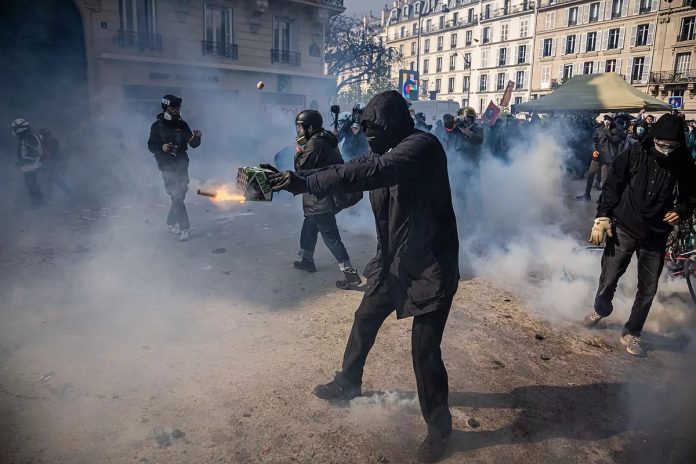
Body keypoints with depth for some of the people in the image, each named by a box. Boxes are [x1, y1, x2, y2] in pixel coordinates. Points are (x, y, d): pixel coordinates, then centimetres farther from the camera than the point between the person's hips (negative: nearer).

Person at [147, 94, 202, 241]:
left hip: (182, 166, 5)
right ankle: (184, 228, -7)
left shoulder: (182, 125, 8)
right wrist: (161, 148, -22)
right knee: (177, 197, -10)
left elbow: (193, 144, 5)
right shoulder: (157, 126, -4)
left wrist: (197, 137, -16)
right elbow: (151, 146, -1)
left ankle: (171, 223, 29)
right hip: (168, 168, -5)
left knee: (180, 195, 12)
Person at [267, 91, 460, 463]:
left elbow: (370, 172, -35)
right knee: (365, 320, 19)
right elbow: (351, 176, 4)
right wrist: (297, 180, -8)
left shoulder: (422, 146, -20)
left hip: (430, 265, -8)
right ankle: (348, 382, 43)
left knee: (424, 349, -2)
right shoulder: (385, 153, 7)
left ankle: (439, 426, 22)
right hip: (393, 260, 9)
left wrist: (307, 182, -37)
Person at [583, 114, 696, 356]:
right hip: (623, 228, -1)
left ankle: (632, 333, 24)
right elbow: (612, 186, -3)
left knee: (648, 289, 6)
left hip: (656, 235, 2)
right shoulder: (634, 154, -9)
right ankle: (600, 310, 35)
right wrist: (602, 217, -9)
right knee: (609, 277, 3)